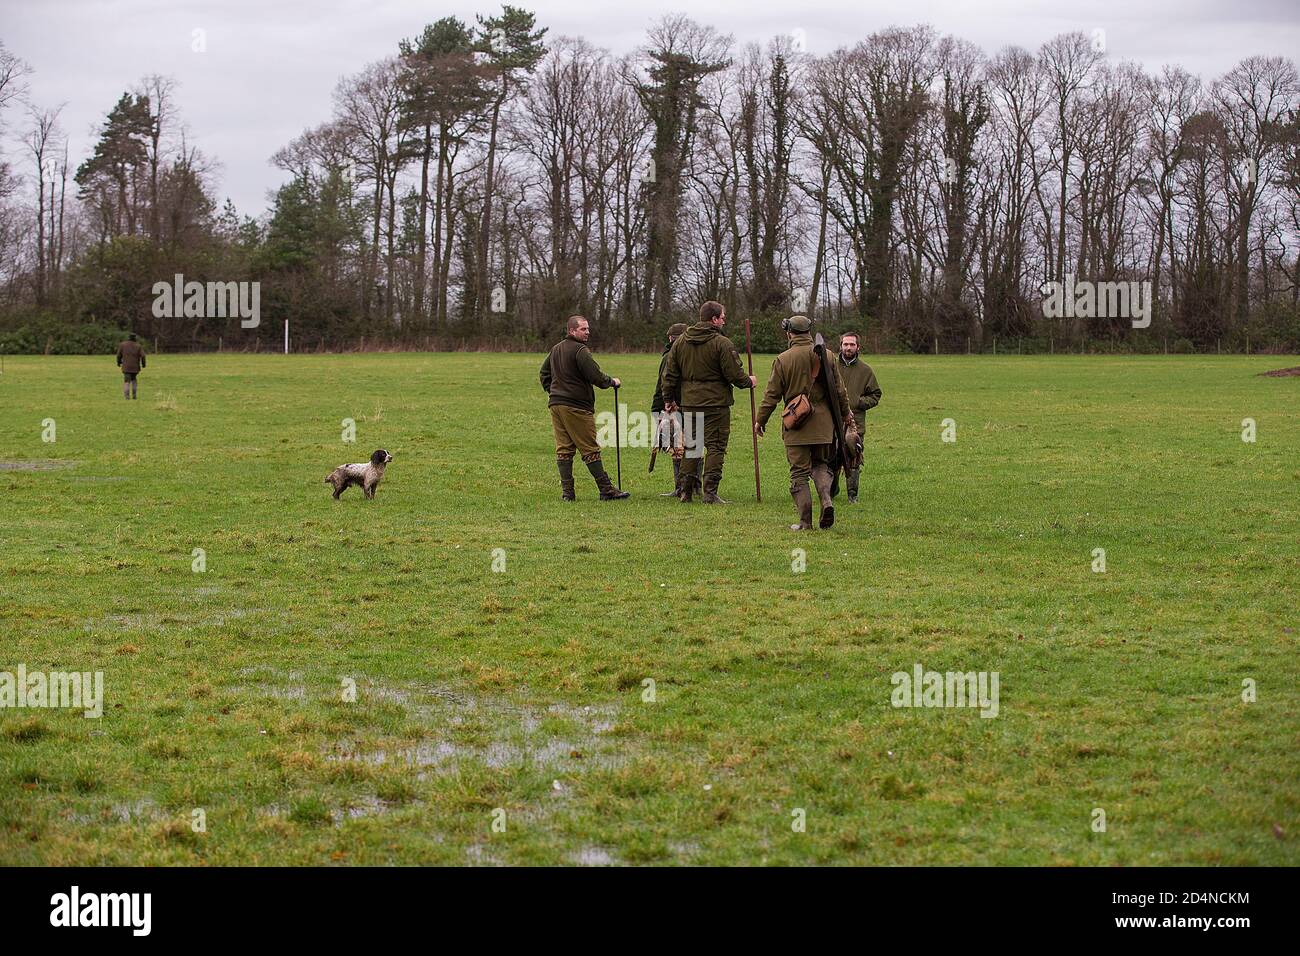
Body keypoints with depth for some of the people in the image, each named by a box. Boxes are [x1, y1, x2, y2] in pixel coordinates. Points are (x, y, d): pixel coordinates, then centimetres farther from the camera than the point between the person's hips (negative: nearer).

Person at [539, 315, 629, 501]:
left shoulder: (555, 349, 16)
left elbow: (544, 372, 28)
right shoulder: (580, 350, -13)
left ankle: (566, 491, 5)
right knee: (590, 449, -4)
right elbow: (595, 376, -17)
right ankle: (606, 489, -1)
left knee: (563, 449, 8)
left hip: (556, 405, 8)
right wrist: (612, 382, 0)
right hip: (576, 407, -8)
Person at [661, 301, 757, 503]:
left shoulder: (680, 342, 8)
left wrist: (669, 399, 20)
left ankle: (685, 491, 13)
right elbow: (735, 374, -11)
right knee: (715, 446, 0)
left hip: (689, 403, 5)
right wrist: (749, 382, 9)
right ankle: (709, 493, -5)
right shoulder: (722, 343, -11)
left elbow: (670, 374, 11)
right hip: (716, 403, -5)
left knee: (690, 446, 13)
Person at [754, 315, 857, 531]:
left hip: (795, 423, -2)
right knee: (821, 464, 19)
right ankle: (826, 499, -7)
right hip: (823, 421, 3)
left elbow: (772, 394, -3)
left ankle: (804, 520, 2)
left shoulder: (783, 359, -5)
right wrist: (845, 413, 22)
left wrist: (760, 420, 8)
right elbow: (839, 389, 7)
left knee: (799, 472, 3)